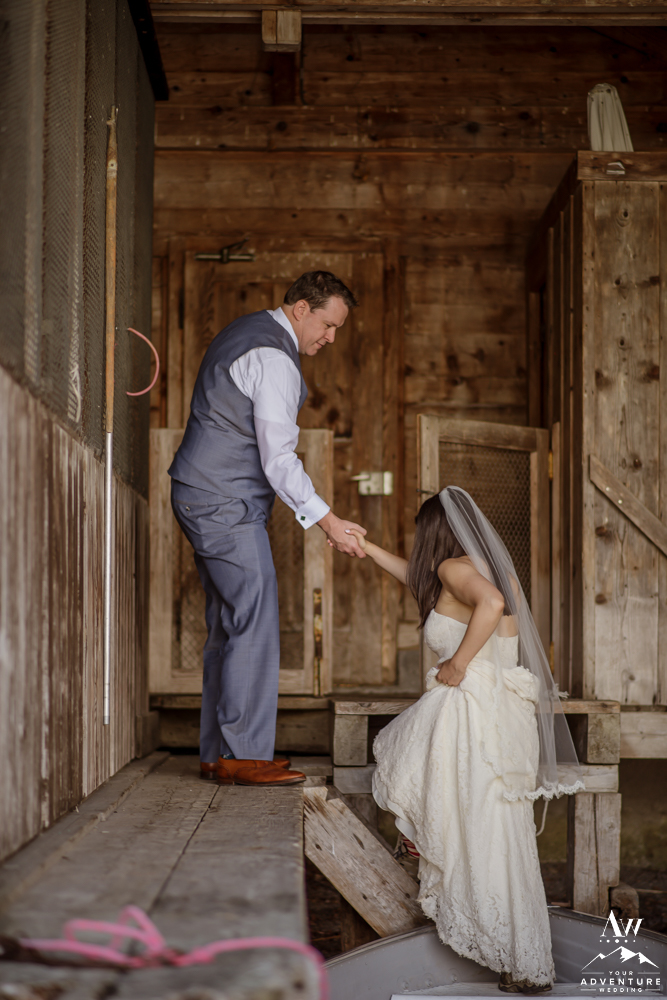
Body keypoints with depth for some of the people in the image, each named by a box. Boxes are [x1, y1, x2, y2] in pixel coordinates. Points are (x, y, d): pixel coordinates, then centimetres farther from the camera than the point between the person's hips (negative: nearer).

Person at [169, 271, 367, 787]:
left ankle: (217, 752, 13)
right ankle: (243, 755, -9)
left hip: (205, 496, 11)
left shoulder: (247, 332, 16)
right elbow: (278, 458, -21)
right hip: (225, 503, -11)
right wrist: (327, 521, -19)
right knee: (256, 623, -11)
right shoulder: (273, 359, -17)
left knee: (229, 624, 10)